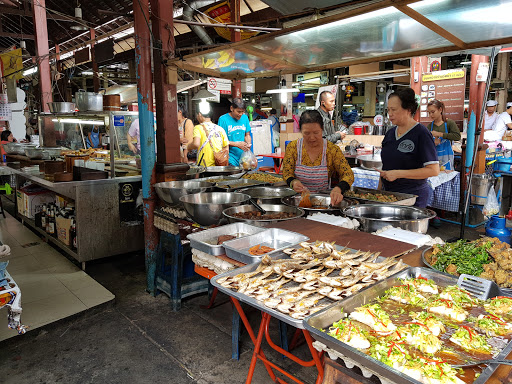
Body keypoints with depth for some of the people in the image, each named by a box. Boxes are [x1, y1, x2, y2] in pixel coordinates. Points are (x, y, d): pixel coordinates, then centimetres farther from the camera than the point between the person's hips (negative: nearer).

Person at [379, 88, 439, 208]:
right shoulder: (390, 133, 11)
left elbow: (434, 170, -16)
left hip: (413, 195, -6)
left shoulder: (421, 134, -9)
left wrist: (398, 173, -19)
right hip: (388, 193, 6)